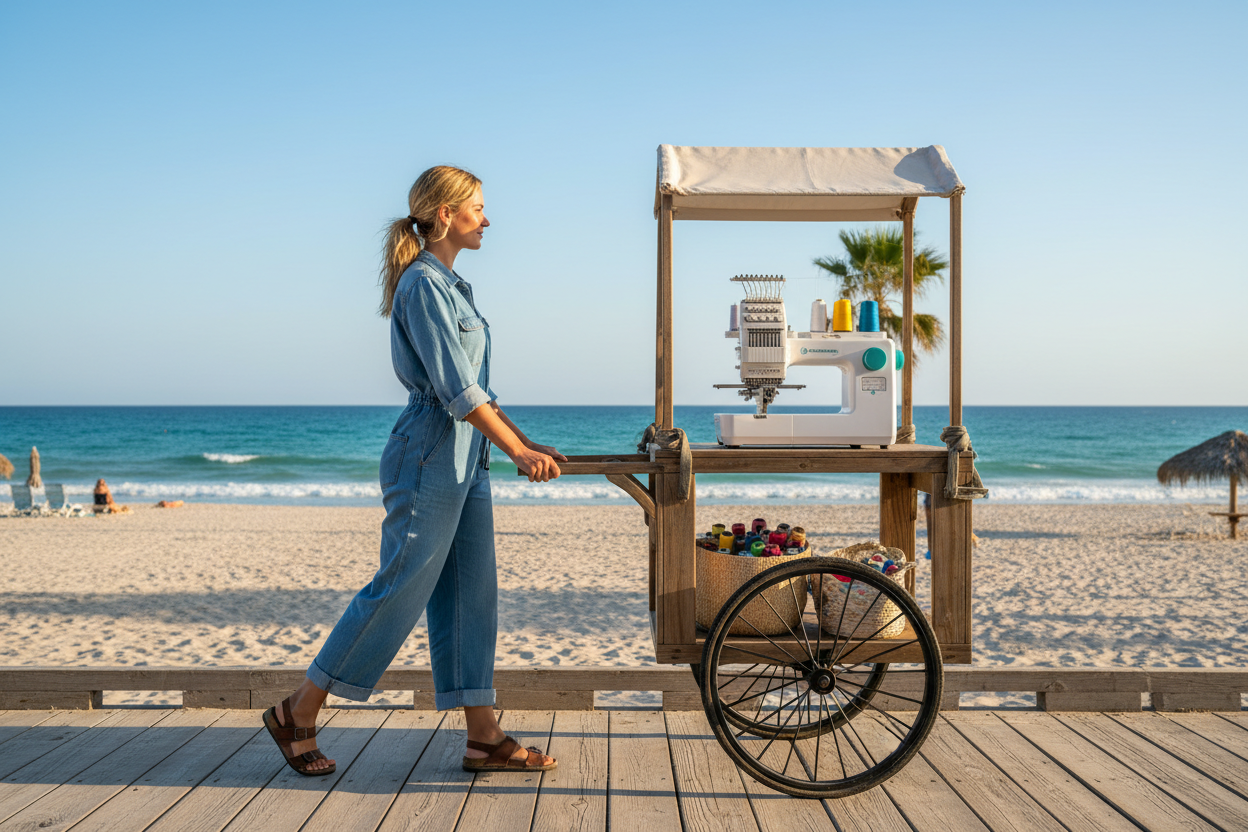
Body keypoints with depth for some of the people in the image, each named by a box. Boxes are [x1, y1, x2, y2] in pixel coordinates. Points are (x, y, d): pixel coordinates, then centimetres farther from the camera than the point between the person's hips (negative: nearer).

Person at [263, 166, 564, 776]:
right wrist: (518, 451, -16)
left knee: (472, 595, 7)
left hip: (464, 461, 10)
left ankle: (484, 737, 11)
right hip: (430, 457, -10)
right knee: (399, 591, -4)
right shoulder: (423, 284, -13)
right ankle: (297, 714, 10)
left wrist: (528, 443, 16)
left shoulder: (448, 284, 17)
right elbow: (456, 390, -19)